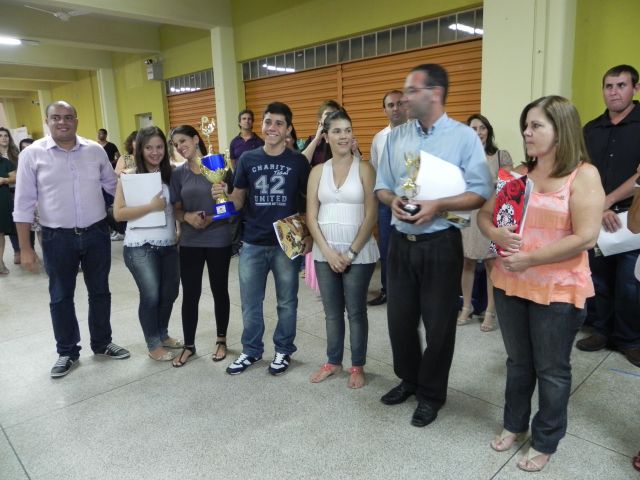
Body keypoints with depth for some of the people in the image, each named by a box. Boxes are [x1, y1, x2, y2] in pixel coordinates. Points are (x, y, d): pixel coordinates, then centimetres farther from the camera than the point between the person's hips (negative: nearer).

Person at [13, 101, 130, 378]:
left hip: (97, 233, 2)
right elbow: (24, 204, -5)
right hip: (57, 238, -2)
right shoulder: (32, 154, -5)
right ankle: (67, 352, 27)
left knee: (99, 292, 14)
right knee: (61, 297, 10)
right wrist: (25, 248, -7)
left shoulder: (95, 150, 2)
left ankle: (102, 343, 32)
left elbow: (113, 186, 14)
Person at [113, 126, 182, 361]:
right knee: (151, 296, 0)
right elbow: (118, 213, -13)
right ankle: (153, 344, 21)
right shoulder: (129, 177, -7)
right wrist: (151, 206, -20)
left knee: (170, 293, 14)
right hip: (140, 247, -4)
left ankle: (163, 335, 37)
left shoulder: (170, 174, 4)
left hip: (169, 245, 5)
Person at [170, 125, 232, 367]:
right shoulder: (178, 173, 5)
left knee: (219, 291, 10)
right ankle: (189, 345, 22)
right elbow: (176, 209, 6)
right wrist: (187, 217, -15)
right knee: (190, 294, 6)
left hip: (219, 240, -2)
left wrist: (210, 219, -19)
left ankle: (221, 340, 28)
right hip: (190, 242, 3)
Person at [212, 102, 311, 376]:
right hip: (253, 243, 2)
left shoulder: (298, 162, -2)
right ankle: (251, 350, 31)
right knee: (250, 303, 11)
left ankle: (283, 350, 31)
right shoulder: (247, 159, 2)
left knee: (286, 302, 12)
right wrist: (224, 194, -17)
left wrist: (309, 235, -7)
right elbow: (238, 201, 5)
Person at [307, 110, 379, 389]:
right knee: (332, 312, 14)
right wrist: (328, 252, -9)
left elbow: (371, 216, -6)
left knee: (356, 311, 8)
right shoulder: (318, 171, 6)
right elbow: (311, 216, 2)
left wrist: (351, 252, -10)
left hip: (359, 253, -3)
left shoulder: (364, 169, -3)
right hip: (325, 253, 3)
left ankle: (357, 366, 24)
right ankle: (333, 361, 31)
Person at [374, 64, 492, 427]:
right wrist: (393, 200, -11)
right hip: (401, 241, 5)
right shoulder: (396, 137, 8)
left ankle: (432, 393, 28)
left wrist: (438, 206, -23)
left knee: (438, 324, 8)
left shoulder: (464, 136, -6)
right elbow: (382, 185, 12)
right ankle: (408, 379, 38)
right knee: (400, 318, 14)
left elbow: (481, 192, -10)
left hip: (440, 244, -4)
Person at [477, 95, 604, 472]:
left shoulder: (584, 175, -10)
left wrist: (530, 259, -18)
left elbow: (586, 237, -19)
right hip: (510, 284, 5)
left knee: (552, 370, 11)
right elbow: (484, 214, 10)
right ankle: (514, 424, 40)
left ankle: (546, 441, 31)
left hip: (558, 290, -5)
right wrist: (496, 234, -12)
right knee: (518, 362, 20)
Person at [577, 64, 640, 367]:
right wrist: (599, 209, -11)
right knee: (598, 278, 10)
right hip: (595, 218, 3)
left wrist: (607, 202, -14)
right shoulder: (590, 130, 9)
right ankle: (601, 331, 25)